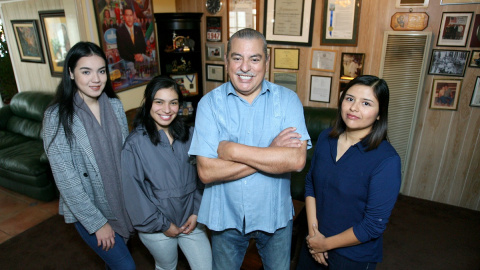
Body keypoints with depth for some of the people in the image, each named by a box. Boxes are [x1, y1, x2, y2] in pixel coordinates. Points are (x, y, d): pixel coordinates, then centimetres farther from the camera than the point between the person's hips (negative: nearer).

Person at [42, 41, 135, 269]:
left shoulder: (115, 105, -5)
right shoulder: (57, 116, -17)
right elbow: (65, 177, -17)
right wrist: (97, 222, -15)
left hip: (122, 201, 4)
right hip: (86, 209, -4)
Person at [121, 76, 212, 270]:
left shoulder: (188, 135, -5)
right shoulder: (135, 144, -16)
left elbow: (200, 176, 0)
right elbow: (133, 191, -13)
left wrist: (196, 212, -5)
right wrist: (162, 224, -9)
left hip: (191, 220, 3)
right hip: (157, 228, -2)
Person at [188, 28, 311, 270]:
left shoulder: (287, 100, -11)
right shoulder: (210, 103, -12)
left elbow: (297, 160, -25)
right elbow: (206, 171, -21)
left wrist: (234, 150, -24)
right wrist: (271, 153, -23)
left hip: (275, 214, 0)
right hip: (226, 215, 0)